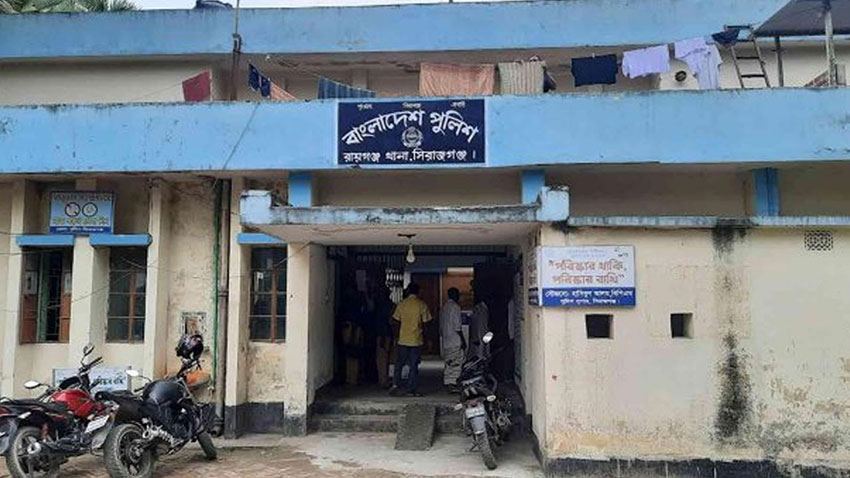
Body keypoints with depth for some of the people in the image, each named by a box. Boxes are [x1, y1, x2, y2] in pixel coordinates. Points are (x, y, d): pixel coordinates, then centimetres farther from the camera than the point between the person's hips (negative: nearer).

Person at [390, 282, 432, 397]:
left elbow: (396, 321, 5)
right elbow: (425, 322, -3)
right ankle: (411, 390, 7)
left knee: (399, 363, 12)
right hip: (417, 340, -1)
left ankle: (396, 384, -2)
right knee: (414, 366, 5)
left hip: (403, 339, 1)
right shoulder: (422, 305, -4)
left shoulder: (401, 304, 0)